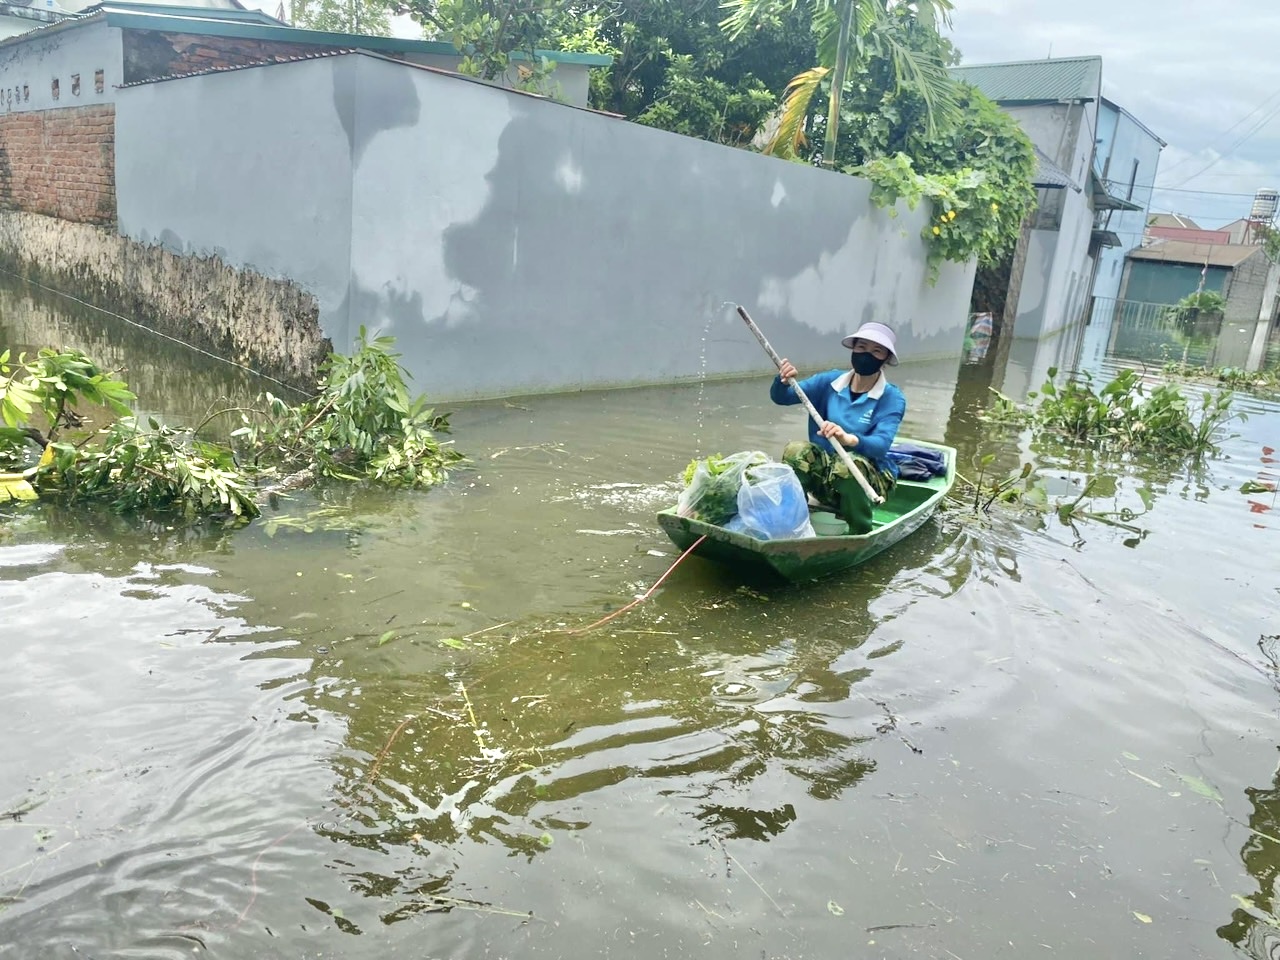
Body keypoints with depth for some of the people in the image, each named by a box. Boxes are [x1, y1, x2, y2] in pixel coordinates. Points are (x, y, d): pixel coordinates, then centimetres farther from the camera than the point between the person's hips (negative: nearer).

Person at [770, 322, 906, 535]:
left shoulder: (892, 398, -10)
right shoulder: (829, 381, 0)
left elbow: (881, 445, -25)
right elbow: (780, 397, -3)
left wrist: (849, 439, -46)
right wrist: (783, 381, -28)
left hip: (868, 477, -3)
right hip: (824, 473, 3)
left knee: (849, 464, -37)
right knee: (796, 450, -27)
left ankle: (861, 537, -18)